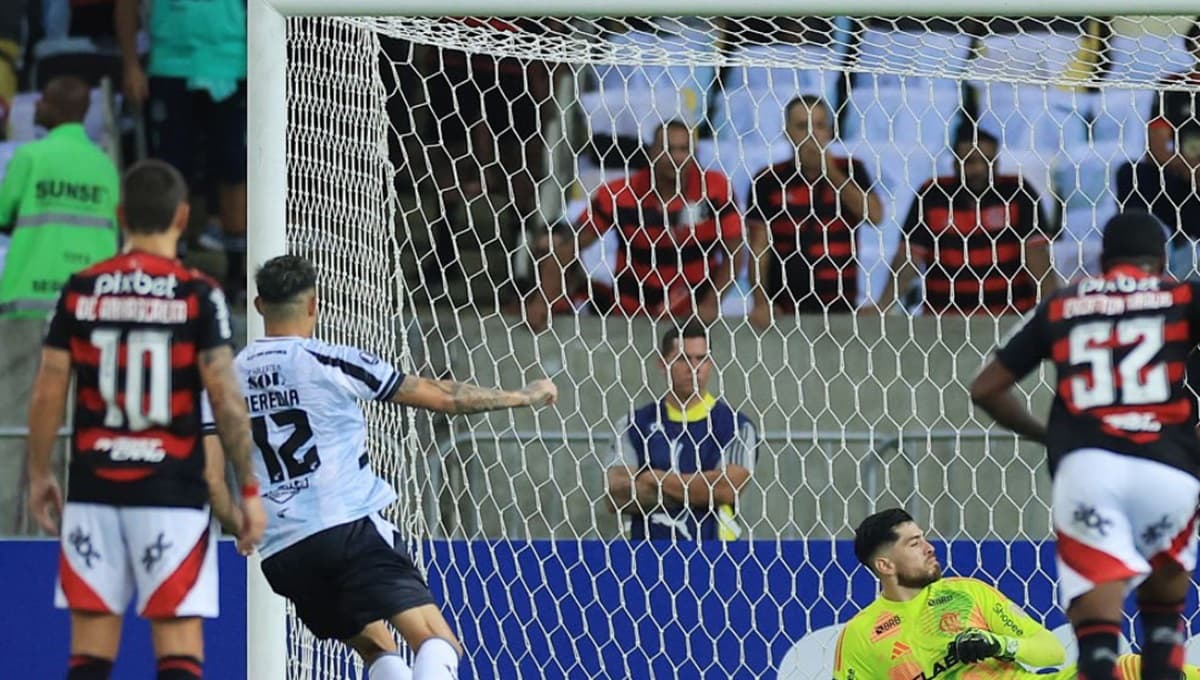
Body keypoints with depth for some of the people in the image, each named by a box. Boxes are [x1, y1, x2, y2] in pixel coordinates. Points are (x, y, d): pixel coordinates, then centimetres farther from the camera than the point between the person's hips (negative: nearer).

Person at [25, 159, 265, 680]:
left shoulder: (80, 291, 3)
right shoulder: (197, 295, -5)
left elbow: (47, 396, 4)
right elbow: (227, 401, -8)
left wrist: (39, 475, 16)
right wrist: (249, 489, -1)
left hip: (94, 490, 3)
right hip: (172, 493, -3)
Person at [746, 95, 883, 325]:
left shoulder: (850, 172, 8)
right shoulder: (769, 180, 3)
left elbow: (874, 215, -7)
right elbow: (759, 245, -1)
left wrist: (833, 174, -8)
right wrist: (761, 304, -12)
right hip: (785, 306, -1)